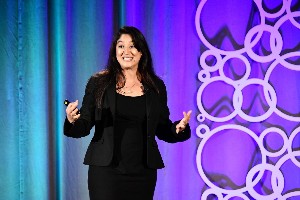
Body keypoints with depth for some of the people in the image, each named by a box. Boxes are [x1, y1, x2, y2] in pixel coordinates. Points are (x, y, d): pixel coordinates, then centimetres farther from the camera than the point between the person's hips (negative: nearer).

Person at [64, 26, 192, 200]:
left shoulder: (156, 86, 5)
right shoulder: (99, 83, 0)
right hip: (106, 170, -2)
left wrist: (179, 128, -10)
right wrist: (72, 120, -21)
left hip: (143, 172, 2)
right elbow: (85, 126, 0)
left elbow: (162, 130, 10)